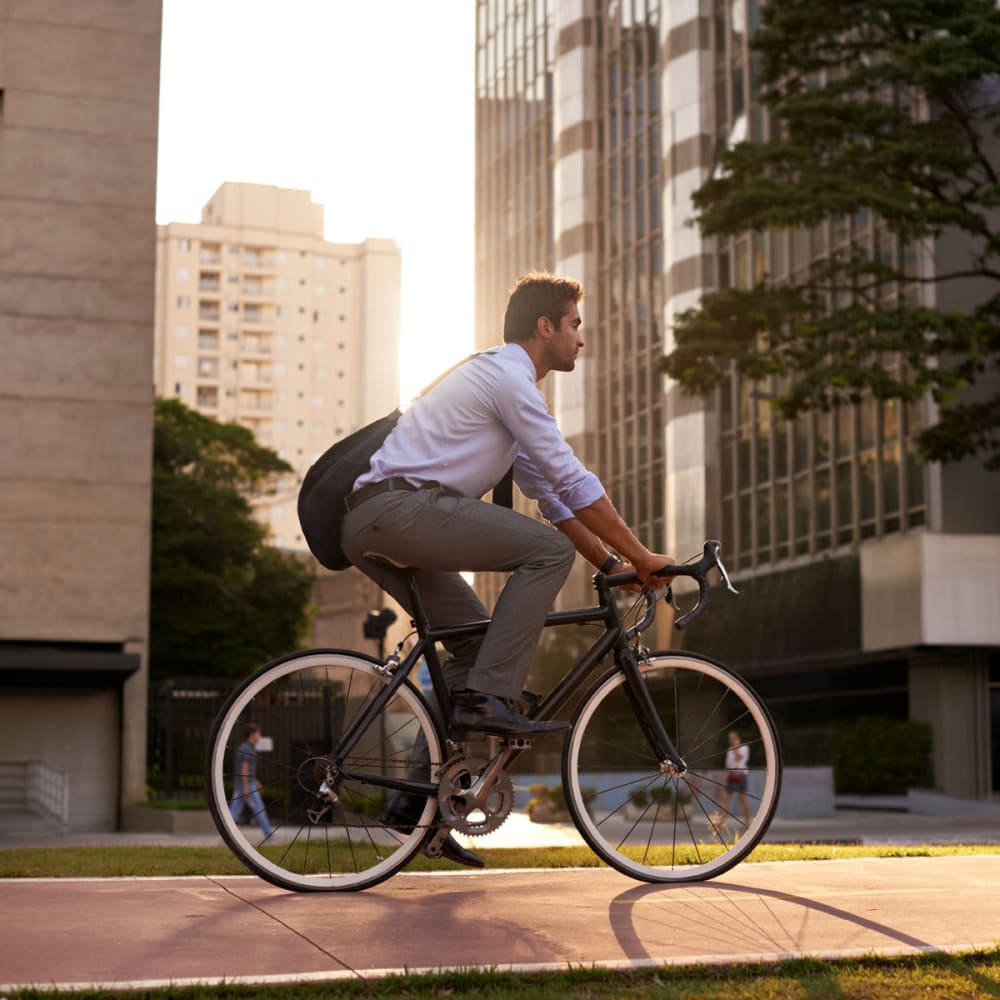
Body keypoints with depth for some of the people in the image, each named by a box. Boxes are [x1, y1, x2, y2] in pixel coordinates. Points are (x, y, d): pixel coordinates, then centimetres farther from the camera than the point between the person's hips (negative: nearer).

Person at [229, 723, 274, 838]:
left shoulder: (242, 747, 16)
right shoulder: (248, 749, -15)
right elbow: (244, 769, -22)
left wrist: (255, 782, 28)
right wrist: (246, 787, -23)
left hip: (238, 784, 9)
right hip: (247, 784, -9)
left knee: (235, 809, 6)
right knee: (258, 808, 0)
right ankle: (268, 832, 7)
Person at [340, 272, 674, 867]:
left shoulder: (503, 381, 26)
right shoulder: (508, 377, -6)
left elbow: (550, 493, 26)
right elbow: (573, 482, -10)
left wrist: (612, 564, 20)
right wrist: (640, 556, -5)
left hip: (372, 530, 10)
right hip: (403, 506, -10)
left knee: (477, 641, 12)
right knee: (548, 549, -14)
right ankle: (489, 701, -18)